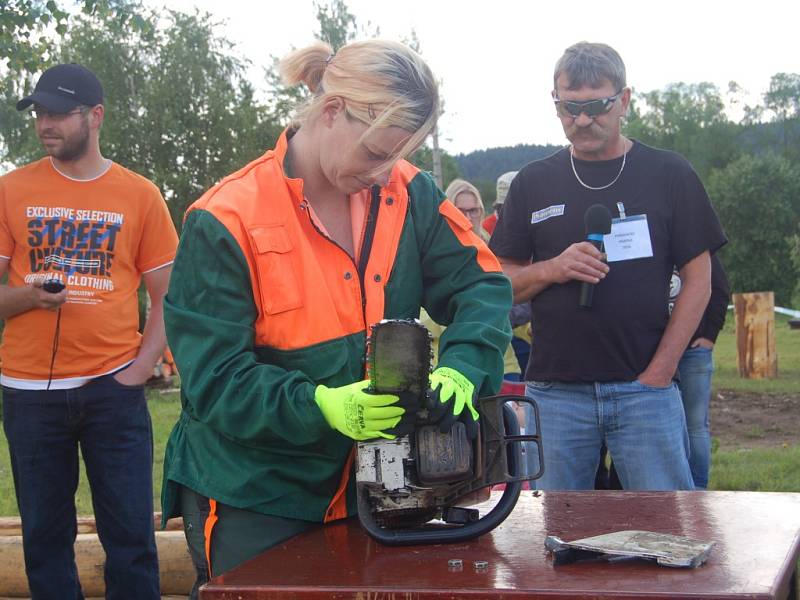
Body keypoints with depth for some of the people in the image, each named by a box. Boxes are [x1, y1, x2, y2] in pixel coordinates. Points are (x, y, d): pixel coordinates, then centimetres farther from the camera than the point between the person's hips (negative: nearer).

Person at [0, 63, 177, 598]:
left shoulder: (141, 196, 3)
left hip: (112, 387, -1)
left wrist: (141, 368, -6)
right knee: (45, 534, 8)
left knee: (131, 533, 1)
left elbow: (167, 297, 6)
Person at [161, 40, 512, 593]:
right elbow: (214, 381, -19)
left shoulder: (408, 194, -3)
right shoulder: (227, 223, -17)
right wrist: (322, 406, -33)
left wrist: (461, 368, -24)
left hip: (368, 486, 5)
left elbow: (481, 285, -4)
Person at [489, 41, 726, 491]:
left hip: (645, 388, -1)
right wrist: (551, 269, -10)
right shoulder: (534, 183, 10)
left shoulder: (668, 175, 5)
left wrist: (658, 373, -6)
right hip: (555, 392, 2)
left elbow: (698, 279, 3)